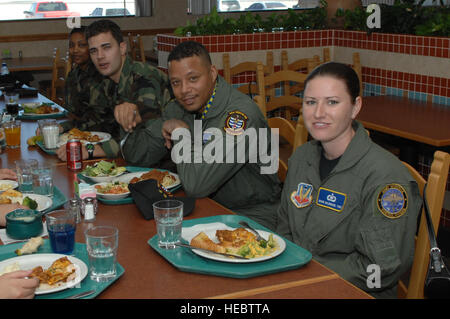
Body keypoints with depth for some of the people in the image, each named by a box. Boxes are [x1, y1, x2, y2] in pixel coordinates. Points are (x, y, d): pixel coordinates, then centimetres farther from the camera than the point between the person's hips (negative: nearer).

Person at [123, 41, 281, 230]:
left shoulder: (240, 114, -25)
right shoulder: (179, 108, 2)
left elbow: (196, 184, -32)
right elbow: (136, 157, 6)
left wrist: (180, 132, -18)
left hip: (250, 215, -7)